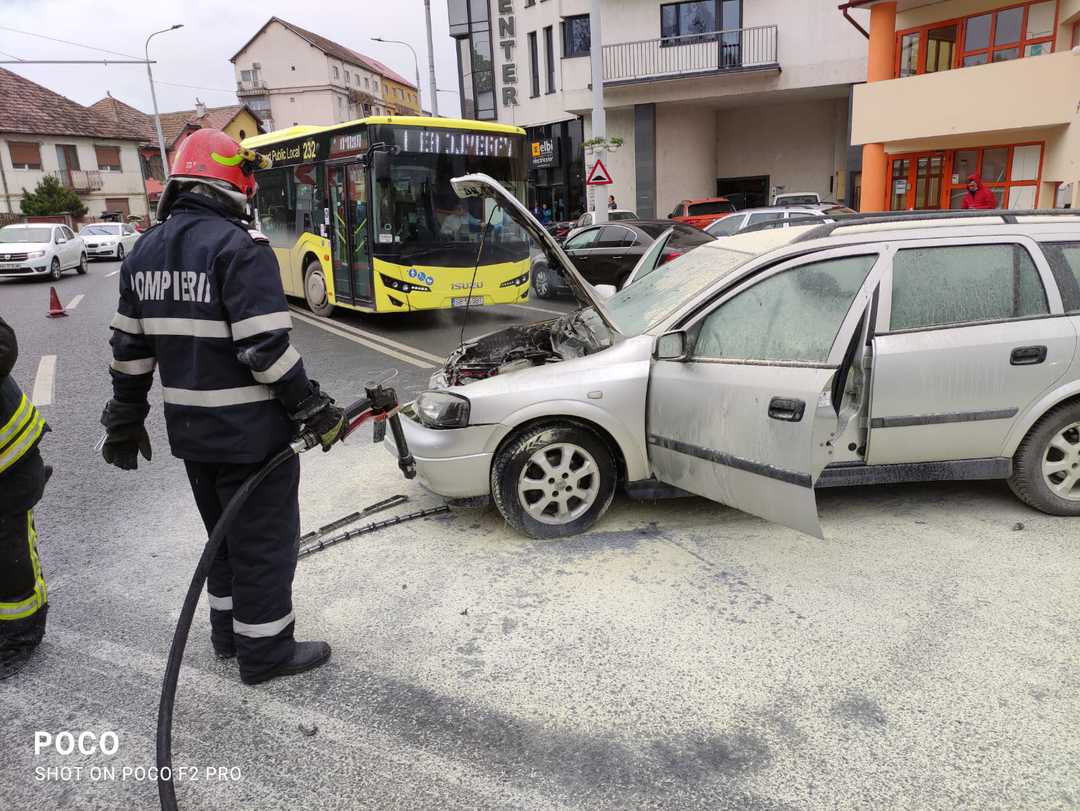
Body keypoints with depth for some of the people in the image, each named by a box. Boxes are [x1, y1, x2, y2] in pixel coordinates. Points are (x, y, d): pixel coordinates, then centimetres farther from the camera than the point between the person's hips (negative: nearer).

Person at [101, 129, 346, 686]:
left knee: (225, 532, 23)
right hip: (250, 432, -8)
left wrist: (125, 420, 19)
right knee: (264, 542, 6)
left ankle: (228, 633, 37)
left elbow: (129, 349, 11)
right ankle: (264, 652, 19)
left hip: (190, 430, 8)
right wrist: (314, 409, -14)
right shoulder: (240, 248, -17)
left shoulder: (145, 251, 8)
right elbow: (266, 349, -23)